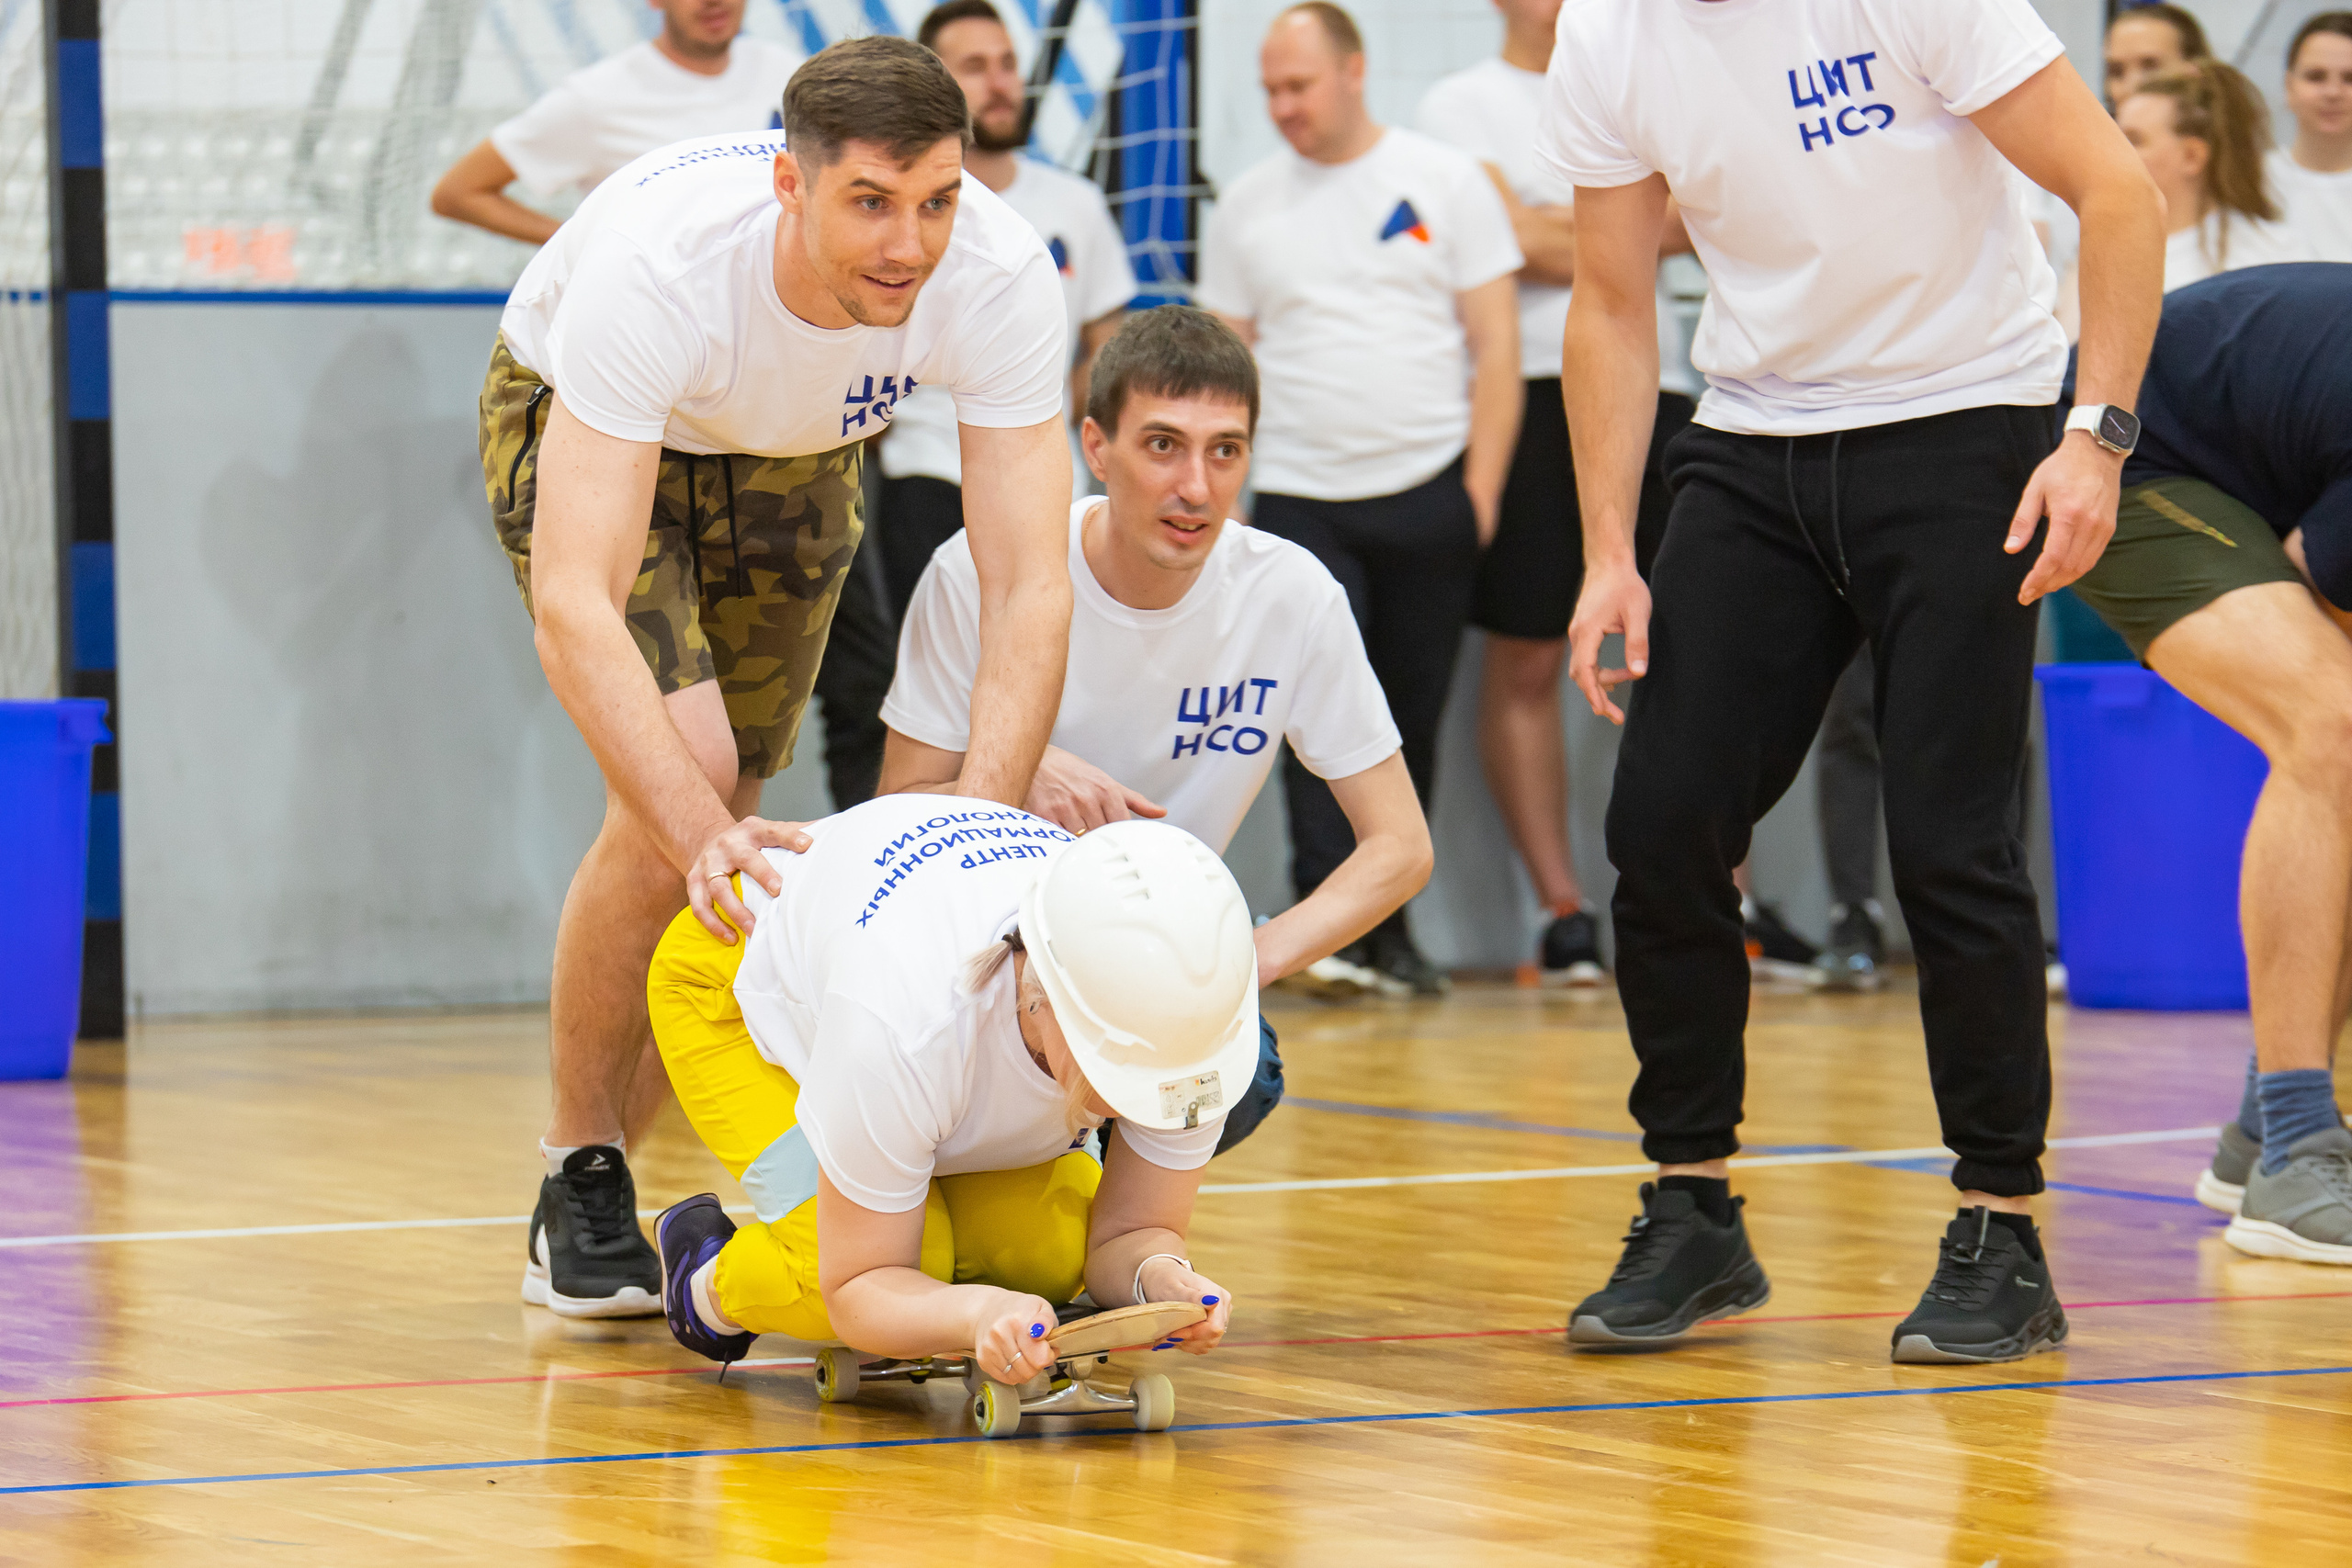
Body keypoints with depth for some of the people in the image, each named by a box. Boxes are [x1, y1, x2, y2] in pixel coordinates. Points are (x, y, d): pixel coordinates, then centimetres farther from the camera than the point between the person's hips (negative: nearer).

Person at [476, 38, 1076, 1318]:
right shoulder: (657, 262, -44)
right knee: (679, 779, -22)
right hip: (580, 422, -4)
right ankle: (579, 1191, -6)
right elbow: (572, 605, -48)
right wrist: (702, 828, -59)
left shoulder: (1000, 278, -35)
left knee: (718, 824, 4)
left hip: (792, 454, 4)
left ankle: (598, 1167, 24)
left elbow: (1031, 588, -34)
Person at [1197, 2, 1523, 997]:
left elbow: (1496, 344, 2)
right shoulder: (1247, 206, 10)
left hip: (1430, 496, -1)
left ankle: (1390, 927, 14)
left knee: (1411, 717, 4)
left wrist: (1482, 488, -5)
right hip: (1300, 501, 1)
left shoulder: (1445, 181, 4)